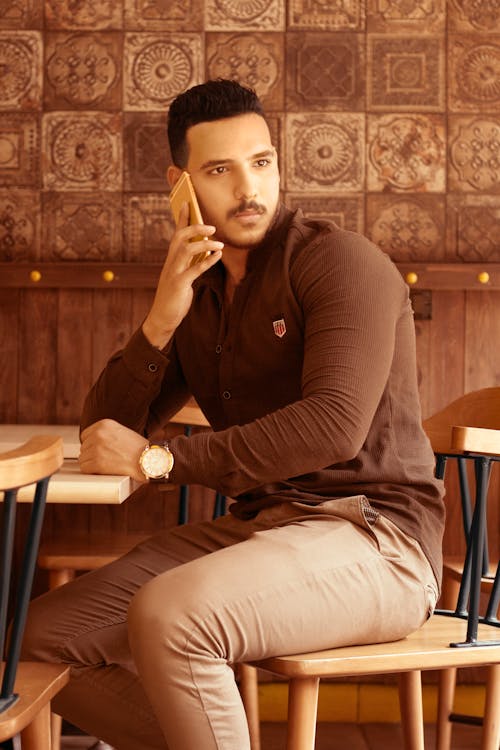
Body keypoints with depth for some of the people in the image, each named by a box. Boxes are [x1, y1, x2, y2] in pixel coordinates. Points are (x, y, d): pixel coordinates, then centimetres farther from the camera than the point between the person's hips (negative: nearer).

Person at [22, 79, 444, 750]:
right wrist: (161, 322, -8)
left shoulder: (339, 260, -7)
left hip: (370, 534, -7)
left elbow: (335, 425, -22)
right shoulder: (194, 292, 14)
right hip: (253, 528, 7)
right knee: (41, 639, -4)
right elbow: (105, 431, 9)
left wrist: (161, 458, -18)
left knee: (166, 617, -33)